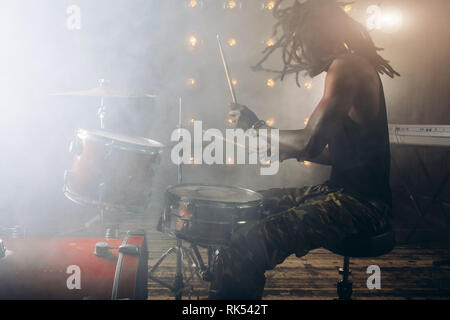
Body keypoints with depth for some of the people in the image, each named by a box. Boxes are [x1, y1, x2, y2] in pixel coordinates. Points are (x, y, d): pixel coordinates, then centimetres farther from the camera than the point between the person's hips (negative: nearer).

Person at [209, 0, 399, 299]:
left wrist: (257, 126, -8)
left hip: (359, 205, -11)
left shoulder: (346, 66, -14)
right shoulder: (353, 66, 18)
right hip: (344, 191, 11)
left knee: (242, 254, -26)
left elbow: (310, 144, -24)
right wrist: (289, 151, 16)